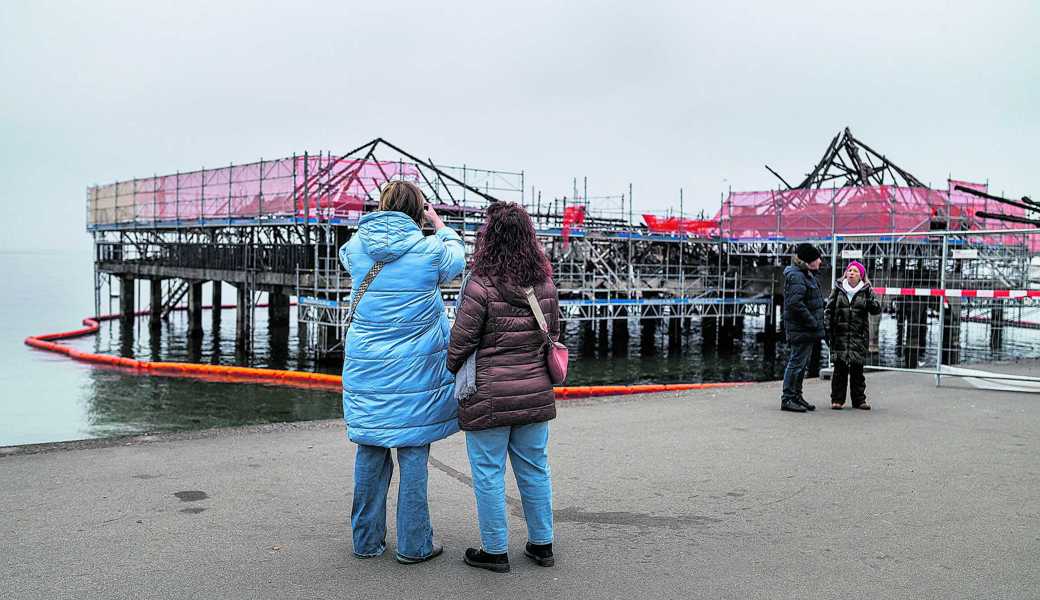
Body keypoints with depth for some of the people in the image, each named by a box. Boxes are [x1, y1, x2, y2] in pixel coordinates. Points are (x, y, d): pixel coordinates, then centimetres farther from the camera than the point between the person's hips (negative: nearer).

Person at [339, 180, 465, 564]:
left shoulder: (356, 247, 0)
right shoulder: (430, 251, -8)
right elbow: (457, 258, 14)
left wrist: (381, 223, 26)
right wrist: (439, 225, 27)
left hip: (366, 370, 3)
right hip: (414, 372, -3)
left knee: (370, 453, 12)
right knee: (413, 453, 4)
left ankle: (367, 540, 21)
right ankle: (413, 544, 11)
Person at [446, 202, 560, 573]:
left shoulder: (481, 287, -17)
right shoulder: (546, 285, 2)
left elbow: (460, 343, -11)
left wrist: (450, 373, 7)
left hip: (489, 397, -6)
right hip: (535, 393, 6)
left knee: (488, 472, 7)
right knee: (535, 468, 16)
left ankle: (495, 550, 16)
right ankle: (542, 545, 26)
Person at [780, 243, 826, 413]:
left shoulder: (807, 275, 16)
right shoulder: (796, 276, -17)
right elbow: (795, 303, -26)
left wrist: (816, 324, 12)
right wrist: (812, 322, -21)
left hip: (807, 329, 10)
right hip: (800, 328, -10)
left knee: (802, 363, 16)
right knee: (797, 362, -7)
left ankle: (796, 396, 26)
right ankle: (787, 399, -2)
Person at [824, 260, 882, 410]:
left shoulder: (866, 291, 7)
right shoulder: (837, 289, 8)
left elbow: (877, 310, 2)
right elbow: (828, 310, 8)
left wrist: (871, 301, -20)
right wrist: (827, 329, -1)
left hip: (859, 336, 0)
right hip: (840, 335, 0)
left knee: (857, 369, 3)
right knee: (840, 368, -1)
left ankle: (859, 399, 12)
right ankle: (837, 399, 6)